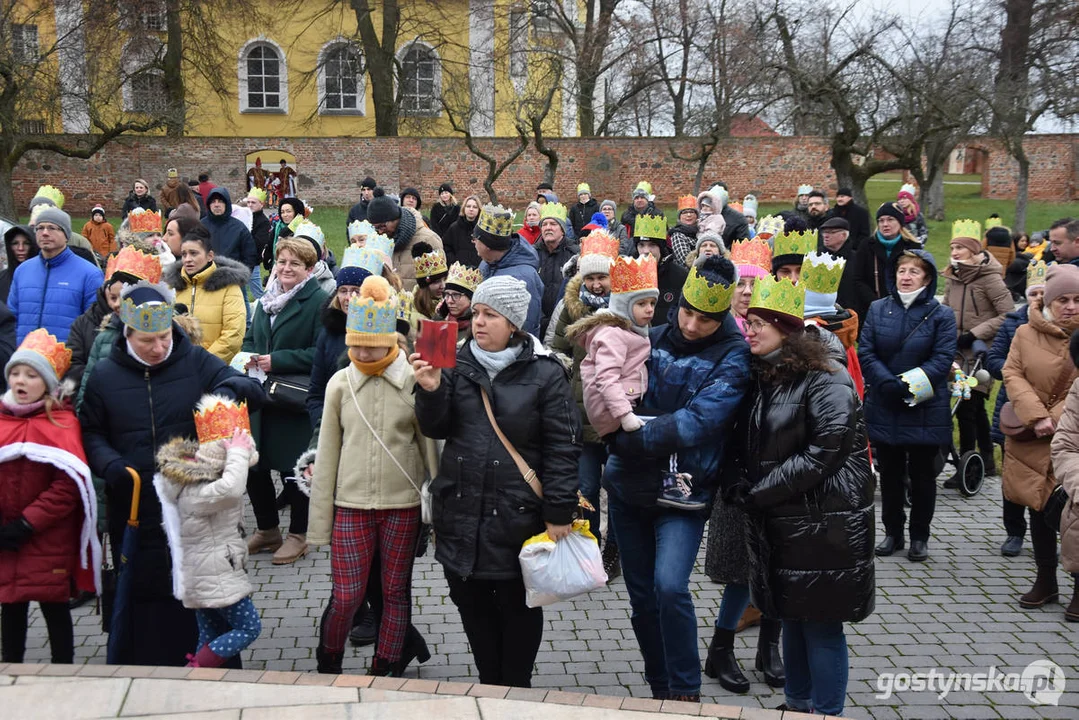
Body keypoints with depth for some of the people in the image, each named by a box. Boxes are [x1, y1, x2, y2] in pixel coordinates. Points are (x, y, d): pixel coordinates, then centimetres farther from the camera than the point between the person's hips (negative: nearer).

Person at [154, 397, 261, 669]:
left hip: (202, 575, 10)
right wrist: (238, 452, -31)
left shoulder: (198, 482, 6)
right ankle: (195, 670, -5)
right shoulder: (197, 493, -25)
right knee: (249, 628, -4)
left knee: (211, 639, 14)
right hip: (216, 578, -10)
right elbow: (230, 488, -42)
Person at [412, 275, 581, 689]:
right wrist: (431, 390, -15)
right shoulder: (459, 365, 5)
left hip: (517, 515, -4)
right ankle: (489, 686, 32)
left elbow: (563, 447, -8)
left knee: (518, 606, 10)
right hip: (462, 512, 4)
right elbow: (435, 429, 5)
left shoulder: (544, 374, -8)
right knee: (472, 603, 14)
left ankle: (516, 692, 27)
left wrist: (559, 513, -11)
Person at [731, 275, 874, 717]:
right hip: (780, 519, 8)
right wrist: (744, 486, -1)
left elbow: (824, 452, -21)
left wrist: (756, 493, -16)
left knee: (820, 623, 1)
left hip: (823, 519, -8)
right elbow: (752, 445, 19)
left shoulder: (825, 377, -15)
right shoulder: (764, 375, 10)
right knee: (792, 616, 17)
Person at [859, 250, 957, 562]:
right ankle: (892, 533, 24)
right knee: (889, 473, 11)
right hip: (884, 408, 2)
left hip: (925, 409, -2)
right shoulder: (878, 309, 4)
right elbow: (865, 352, -3)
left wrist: (908, 385, -21)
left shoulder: (941, 315, -3)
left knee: (922, 474, 8)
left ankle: (920, 536, 19)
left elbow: (942, 360, -10)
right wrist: (887, 383, -18)